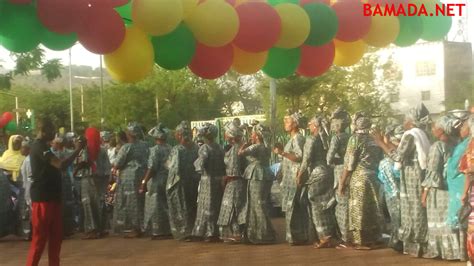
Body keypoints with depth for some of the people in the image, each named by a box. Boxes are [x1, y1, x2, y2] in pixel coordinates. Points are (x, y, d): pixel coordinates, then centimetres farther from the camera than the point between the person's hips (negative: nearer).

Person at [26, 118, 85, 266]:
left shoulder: (42, 147, 18)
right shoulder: (40, 147, -14)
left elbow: (55, 166, 23)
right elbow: (61, 165, -24)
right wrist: (77, 150, -15)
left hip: (51, 196, 10)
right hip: (42, 197, -10)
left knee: (56, 235, 12)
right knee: (40, 237, -6)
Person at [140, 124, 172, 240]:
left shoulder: (155, 149, -13)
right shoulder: (170, 148, 3)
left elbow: (152, 168, -18)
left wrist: (144, 182, -13)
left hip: (157, 181, -6)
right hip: (168, 180, 6)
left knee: (156, 207, 2)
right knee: (166, 206, 14)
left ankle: (158, 232, 5)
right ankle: (168, 230, 19)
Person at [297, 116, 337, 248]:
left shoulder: (311, 139, -10)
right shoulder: (326, 138, 11)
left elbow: (306, 160, -13)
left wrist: (299, 176, -5)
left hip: (316, 175, -7)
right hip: (327, 173, 7)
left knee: (317, 207, -1)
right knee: (326, 207, 11)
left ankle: (325, 238, -1)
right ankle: (331, 237, 14)